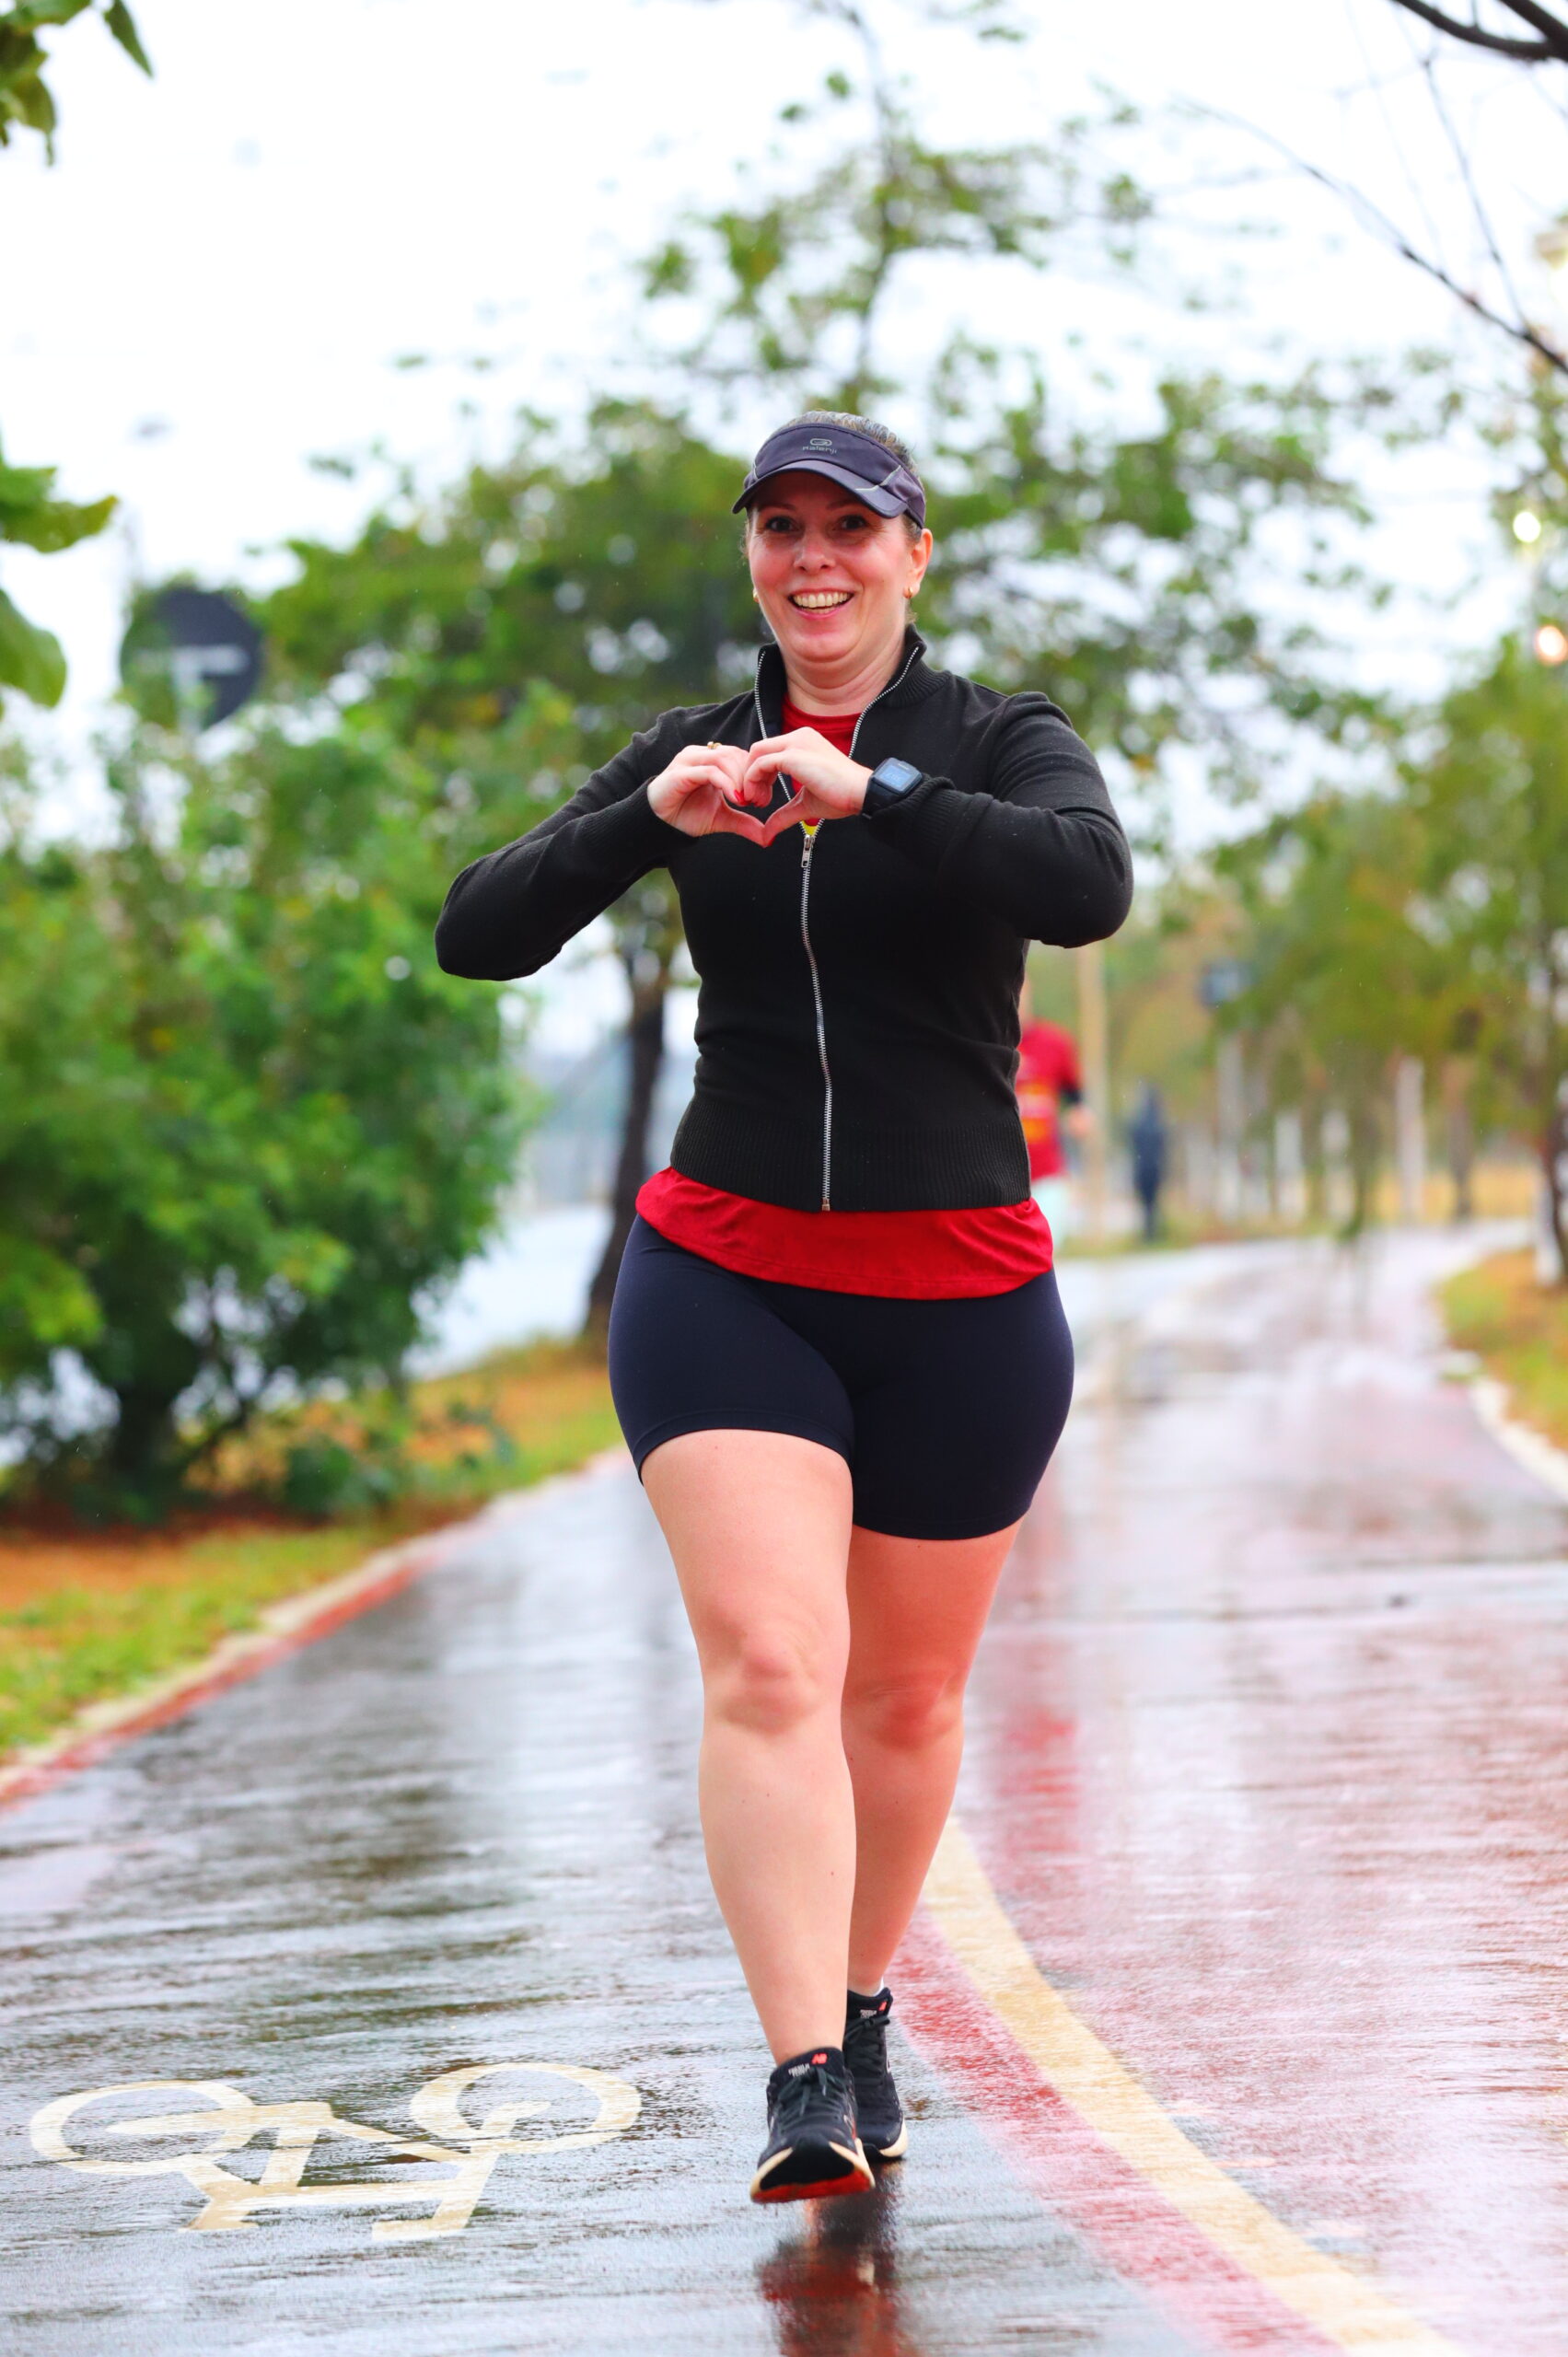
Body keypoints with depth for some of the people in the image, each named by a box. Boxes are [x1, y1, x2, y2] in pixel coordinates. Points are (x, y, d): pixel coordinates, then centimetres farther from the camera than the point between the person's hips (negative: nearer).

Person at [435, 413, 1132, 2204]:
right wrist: (652, 816, -19)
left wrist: (868, 792, -35)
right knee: (767, 1667, -17)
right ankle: (806, 2082, -21)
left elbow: (1088, 884, -24)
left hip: (961, 1298, 0)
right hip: (723, 1276, 1)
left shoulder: (1001, 743, -1)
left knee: (903, 1692, 11)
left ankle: (861, 2008, 34)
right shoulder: (694, 754, 8)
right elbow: (477, 936, -2)